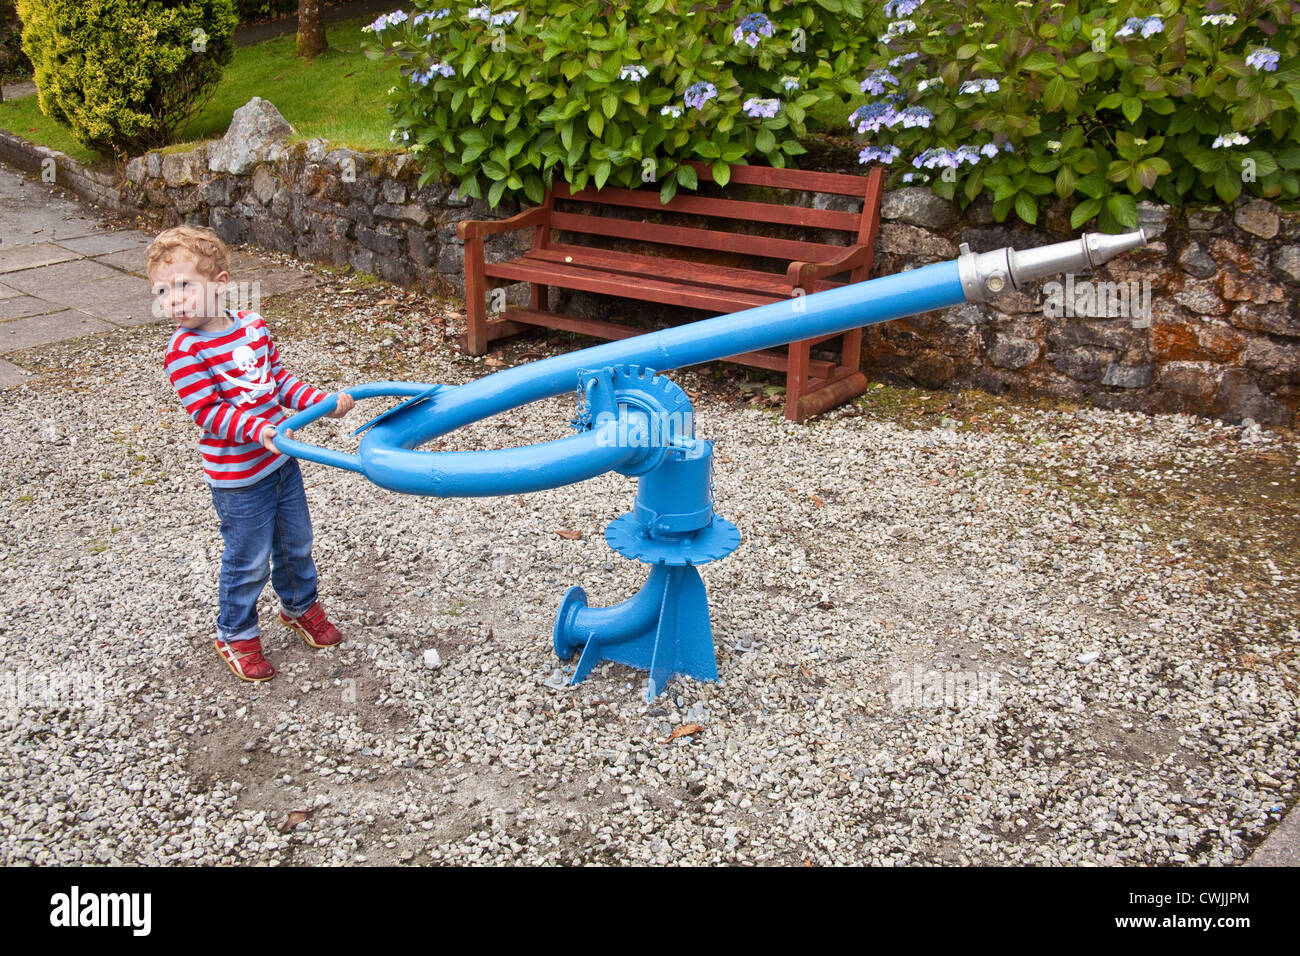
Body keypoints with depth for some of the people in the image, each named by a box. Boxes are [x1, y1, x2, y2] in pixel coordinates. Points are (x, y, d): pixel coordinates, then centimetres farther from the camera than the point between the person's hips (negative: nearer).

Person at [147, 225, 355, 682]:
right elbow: (209, 413, -23)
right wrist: (261, 430, -35)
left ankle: (300, 605, 47)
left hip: (281, 460, 6)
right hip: (237, 477, -6)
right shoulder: (185, 352, -19)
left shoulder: (253, 326, 0)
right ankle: (236, 635, 30)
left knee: (296, 542, 22)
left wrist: (320, 401, -5)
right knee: (248, 561, 7)